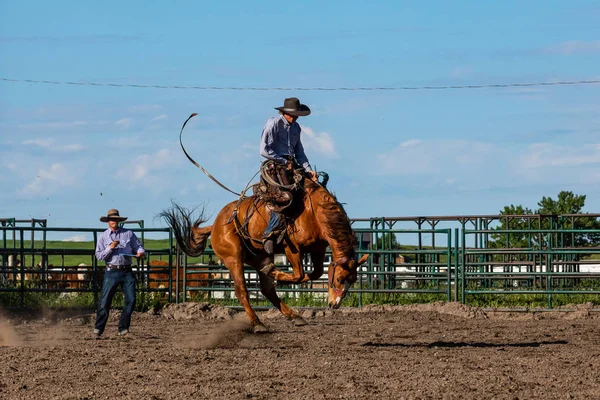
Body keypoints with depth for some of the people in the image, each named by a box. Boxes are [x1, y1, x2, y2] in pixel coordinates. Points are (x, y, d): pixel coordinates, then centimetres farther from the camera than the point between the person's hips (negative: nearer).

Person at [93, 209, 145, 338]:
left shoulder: (128, 234, 9)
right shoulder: (103, 237, 5)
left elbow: (139, 247, 12)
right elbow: (99, 256, 2)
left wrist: (140, 253, -11)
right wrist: (110, 248, -13)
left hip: (127, 271, 2)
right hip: (112, 272, -2)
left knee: (131, 299, -5)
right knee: (105, 302, -5)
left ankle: (123, 328, 5)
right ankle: (98, 329, 1)